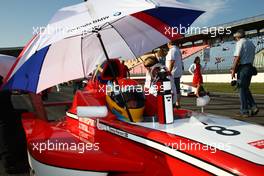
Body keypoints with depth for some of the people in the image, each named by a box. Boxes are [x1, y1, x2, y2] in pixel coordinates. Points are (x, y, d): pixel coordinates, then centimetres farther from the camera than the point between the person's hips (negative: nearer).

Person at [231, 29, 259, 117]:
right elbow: (252, 57, 16)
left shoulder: (240, 43, -6)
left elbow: (237, 57, -16)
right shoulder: (251, 43, 18)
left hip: (242, 67, -8)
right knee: (246, 88, 17)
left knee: (242, 89, -2)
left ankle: (244, 111, 2)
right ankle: (253, 107, 7)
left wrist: (233, 70, -14)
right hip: (250, 67, 8)